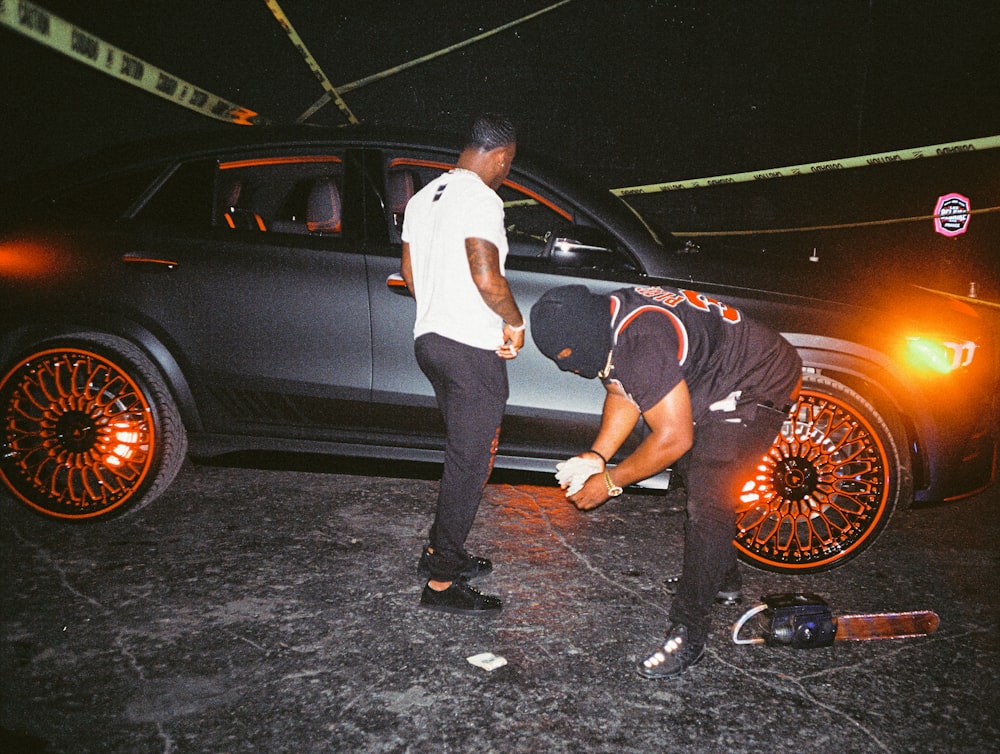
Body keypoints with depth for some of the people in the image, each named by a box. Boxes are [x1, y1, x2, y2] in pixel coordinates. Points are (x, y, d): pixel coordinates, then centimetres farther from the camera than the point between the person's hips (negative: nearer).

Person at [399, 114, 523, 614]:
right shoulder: (481, 200, -14)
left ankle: (440, 550, 31)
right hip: (472, 350, -9)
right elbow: (487, 278, -25)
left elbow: (410, 276, 19)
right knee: (471, 463, -1)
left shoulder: (422, 198, 15)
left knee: (462, 454, 21)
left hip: (429, 340, 9)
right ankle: (442, 583, 6)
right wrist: (515, 321, -9)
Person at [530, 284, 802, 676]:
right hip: (715, 382, 11)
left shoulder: (642, 345, -36)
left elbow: (675, 438, -32)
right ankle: (723, 575, 46)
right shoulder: (604, 320, -6)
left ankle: (687, 633, -8)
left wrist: (610, 481, -21)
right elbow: (623, 393, 5)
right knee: (700, 477, 25)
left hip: (757, 387, -11)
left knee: (707, 503, -18)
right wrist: (595, 456, -7)